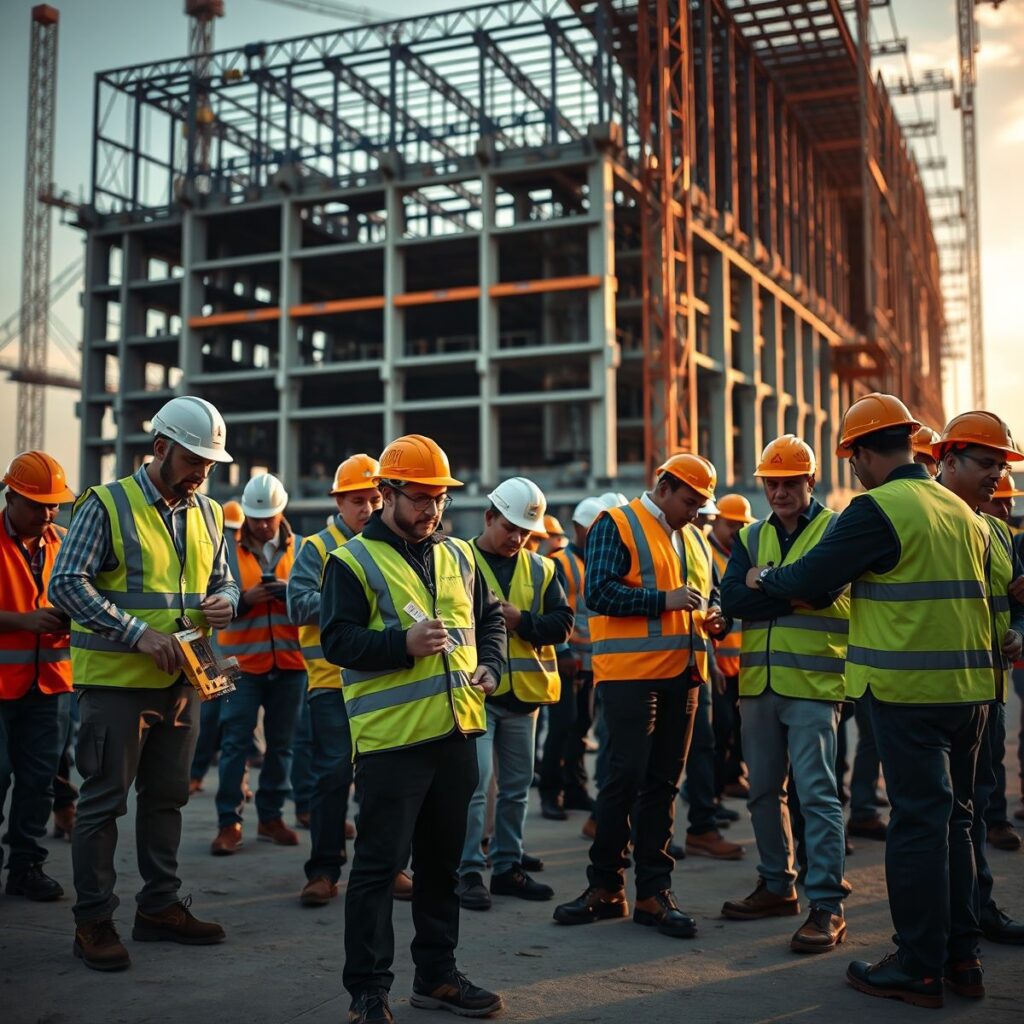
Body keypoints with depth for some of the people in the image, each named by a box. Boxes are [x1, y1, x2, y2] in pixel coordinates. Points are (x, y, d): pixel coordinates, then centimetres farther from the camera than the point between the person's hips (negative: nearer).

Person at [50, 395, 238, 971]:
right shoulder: (108, 505, -8)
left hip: (181, 680, 6)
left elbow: (223, 580, 20)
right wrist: (139, 633, -22)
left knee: (167, 796, 14)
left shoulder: (209, 514, 10)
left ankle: (161, 907, 27)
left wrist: (224, 602, -6)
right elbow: (67, 583, -15)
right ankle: (94, 921, 13)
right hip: (116, 680, -6)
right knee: (104, 800, 2)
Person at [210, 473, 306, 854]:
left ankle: (271, 816, 19)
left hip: (289, 661, 2)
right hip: (242, 661, -2)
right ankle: (229, 822, 5)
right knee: (235, 743, -2)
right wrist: (245, 598, -19)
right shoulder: (228, 549, 2)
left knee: (281, 743, 8)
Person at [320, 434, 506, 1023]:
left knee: (442, 860, 16)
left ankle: (437, 974, 29)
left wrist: (489, 667, 5)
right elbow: (337, 640, -13)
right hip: (391, 735, -6)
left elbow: (490, 617, 22)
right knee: (380, 864, -1)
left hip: (457, 731, 6)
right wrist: (404, 644, -25)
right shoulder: (353, 561, -5)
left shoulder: (459, 555, 13)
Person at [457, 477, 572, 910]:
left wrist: (521, 620, -13)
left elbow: (562, 623, 2)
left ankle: (508, 866, 24)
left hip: (523, 693, 5)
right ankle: (469, 871, 3)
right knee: (475, 780, -8)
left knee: (517, 785, 12)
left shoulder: (541, 569, 10)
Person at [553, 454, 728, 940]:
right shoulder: (615, 526, -4)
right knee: (626, 777, -4)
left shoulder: (691, 539, 20)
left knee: (662, 783, 8)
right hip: (630, 675, -7)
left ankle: (653, 892, 15)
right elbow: (599, 592, -15)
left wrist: (709, 618, 8)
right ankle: (605, 885, 10)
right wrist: (664, 599, -18)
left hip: (681, 676, 7)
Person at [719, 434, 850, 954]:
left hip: (813, 683, -5)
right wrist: (793, 596, -12)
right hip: (758, 682, 6)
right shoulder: (751, 537, 14)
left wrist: (764, 591, -10)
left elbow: (824, 587, -19)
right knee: (764, 791, 13)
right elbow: (732, 598, -2)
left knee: (816, 793, -7)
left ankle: (827, 905, -1)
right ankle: (777, 886, 27)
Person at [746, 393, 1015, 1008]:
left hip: (909, 686, -7)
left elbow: (810, 579, -11)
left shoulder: (878, 509, -12)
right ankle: (962, 955, 24)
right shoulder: (964, 513, 13)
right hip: (970, 685, 7)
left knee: (918, 822, -2)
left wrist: (763, 578, 9)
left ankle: (919, 967, 6)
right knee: (954, 818, 15)